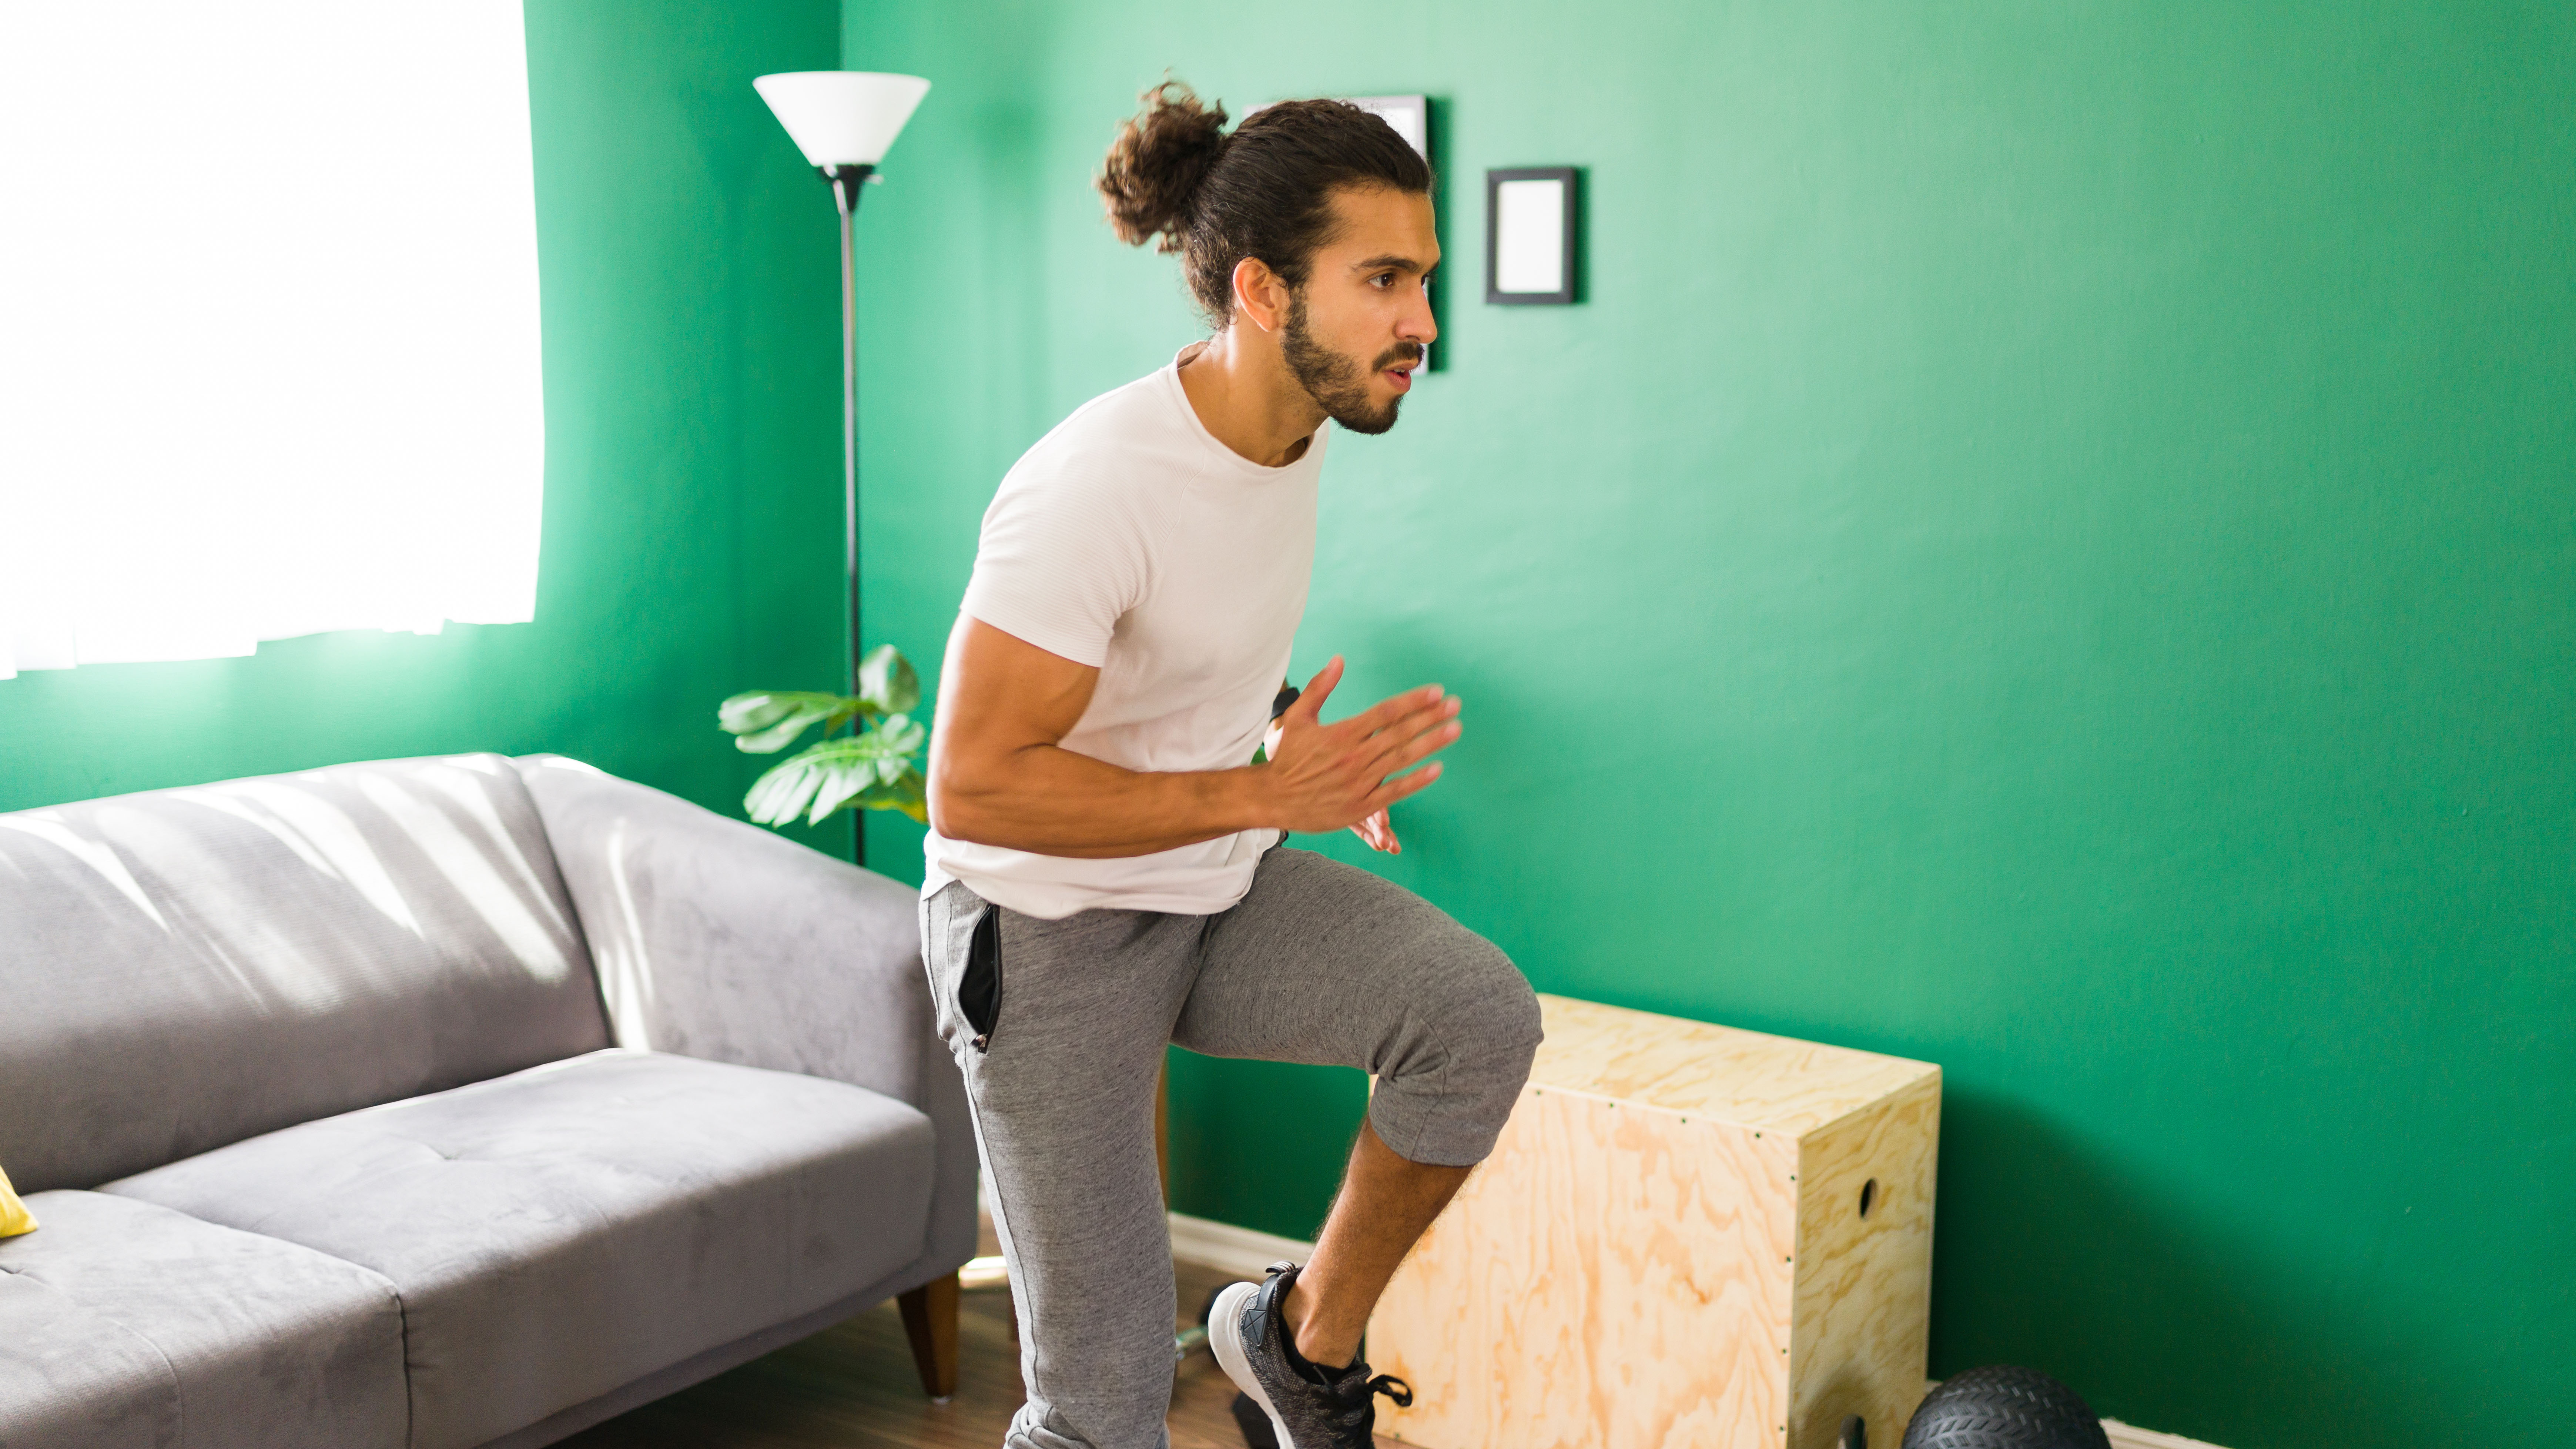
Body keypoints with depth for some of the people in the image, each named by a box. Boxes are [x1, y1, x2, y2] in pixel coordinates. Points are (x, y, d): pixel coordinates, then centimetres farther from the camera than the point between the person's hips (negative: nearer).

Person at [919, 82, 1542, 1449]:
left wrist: (1315, 767, 2)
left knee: (1483, 1014, -20)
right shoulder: (1097, 484, -28)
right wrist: (1263, 793, -28)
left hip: (1224, 889, 7)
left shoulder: (1292, 431, -2)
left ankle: (1309, 1337, 1)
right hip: (1048, 931, -6)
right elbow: (972, 786, -28)